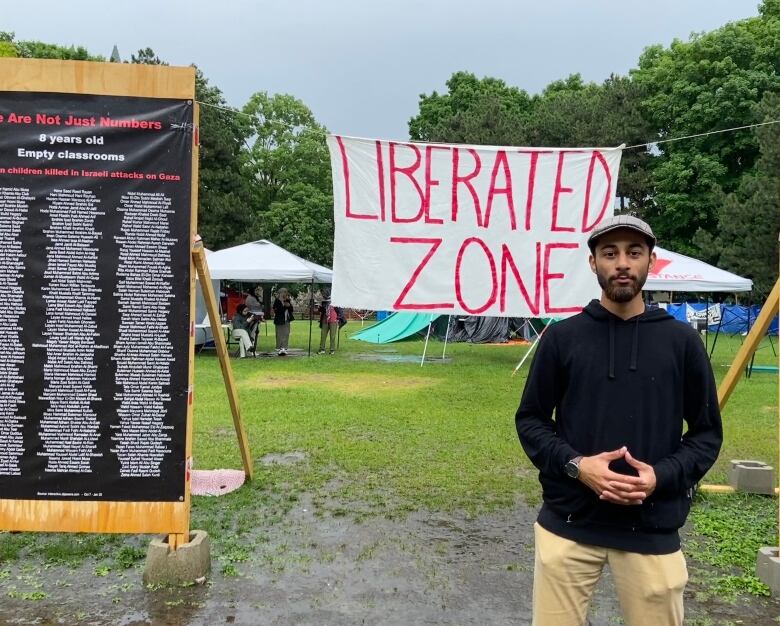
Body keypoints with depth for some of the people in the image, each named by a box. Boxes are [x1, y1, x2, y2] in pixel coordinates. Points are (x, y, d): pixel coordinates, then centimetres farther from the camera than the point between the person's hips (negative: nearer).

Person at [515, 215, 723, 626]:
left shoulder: (681, 340, 1)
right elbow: (530, 419, 4)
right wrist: (575, 465, -13)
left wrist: (663, 476, -11)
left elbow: (707, 431, 6)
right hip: (568, 522, 0)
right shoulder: (562, 337, -1)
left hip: (653, 529, 1)